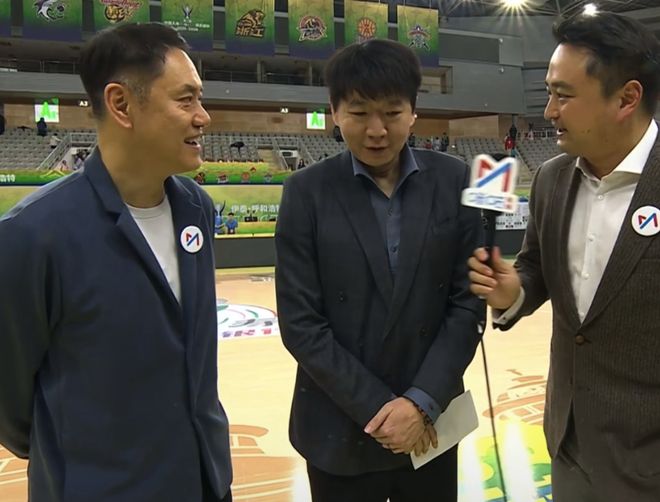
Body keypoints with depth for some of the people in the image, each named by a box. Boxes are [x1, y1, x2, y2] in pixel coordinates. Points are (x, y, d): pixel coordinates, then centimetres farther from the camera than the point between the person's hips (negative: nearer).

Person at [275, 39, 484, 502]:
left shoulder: (454, 181, -3)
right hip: (340, 428, -1)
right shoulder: (307, 192, -7)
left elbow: (468, 303, -3)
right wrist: (377, 407, -11)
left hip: (432, 421, 1)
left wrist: (422, 402, -11)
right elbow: (299, 323, -9)